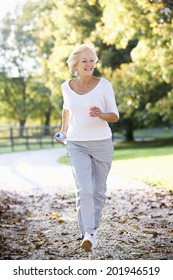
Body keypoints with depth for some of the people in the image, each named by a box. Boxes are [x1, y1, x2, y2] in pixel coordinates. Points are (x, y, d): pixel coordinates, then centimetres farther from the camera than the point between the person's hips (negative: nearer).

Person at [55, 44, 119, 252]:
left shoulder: (104, 85, -7)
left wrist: (101, 115, -25)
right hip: (77, 145, 0)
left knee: (98, 190, 11)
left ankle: (93, 226, 32)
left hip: (102, 143, 0)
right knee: (84, 189, -16)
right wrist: (63, 130, 19)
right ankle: (89, 235, -19)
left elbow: (115, 116, -6)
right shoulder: (67, 87, 1)